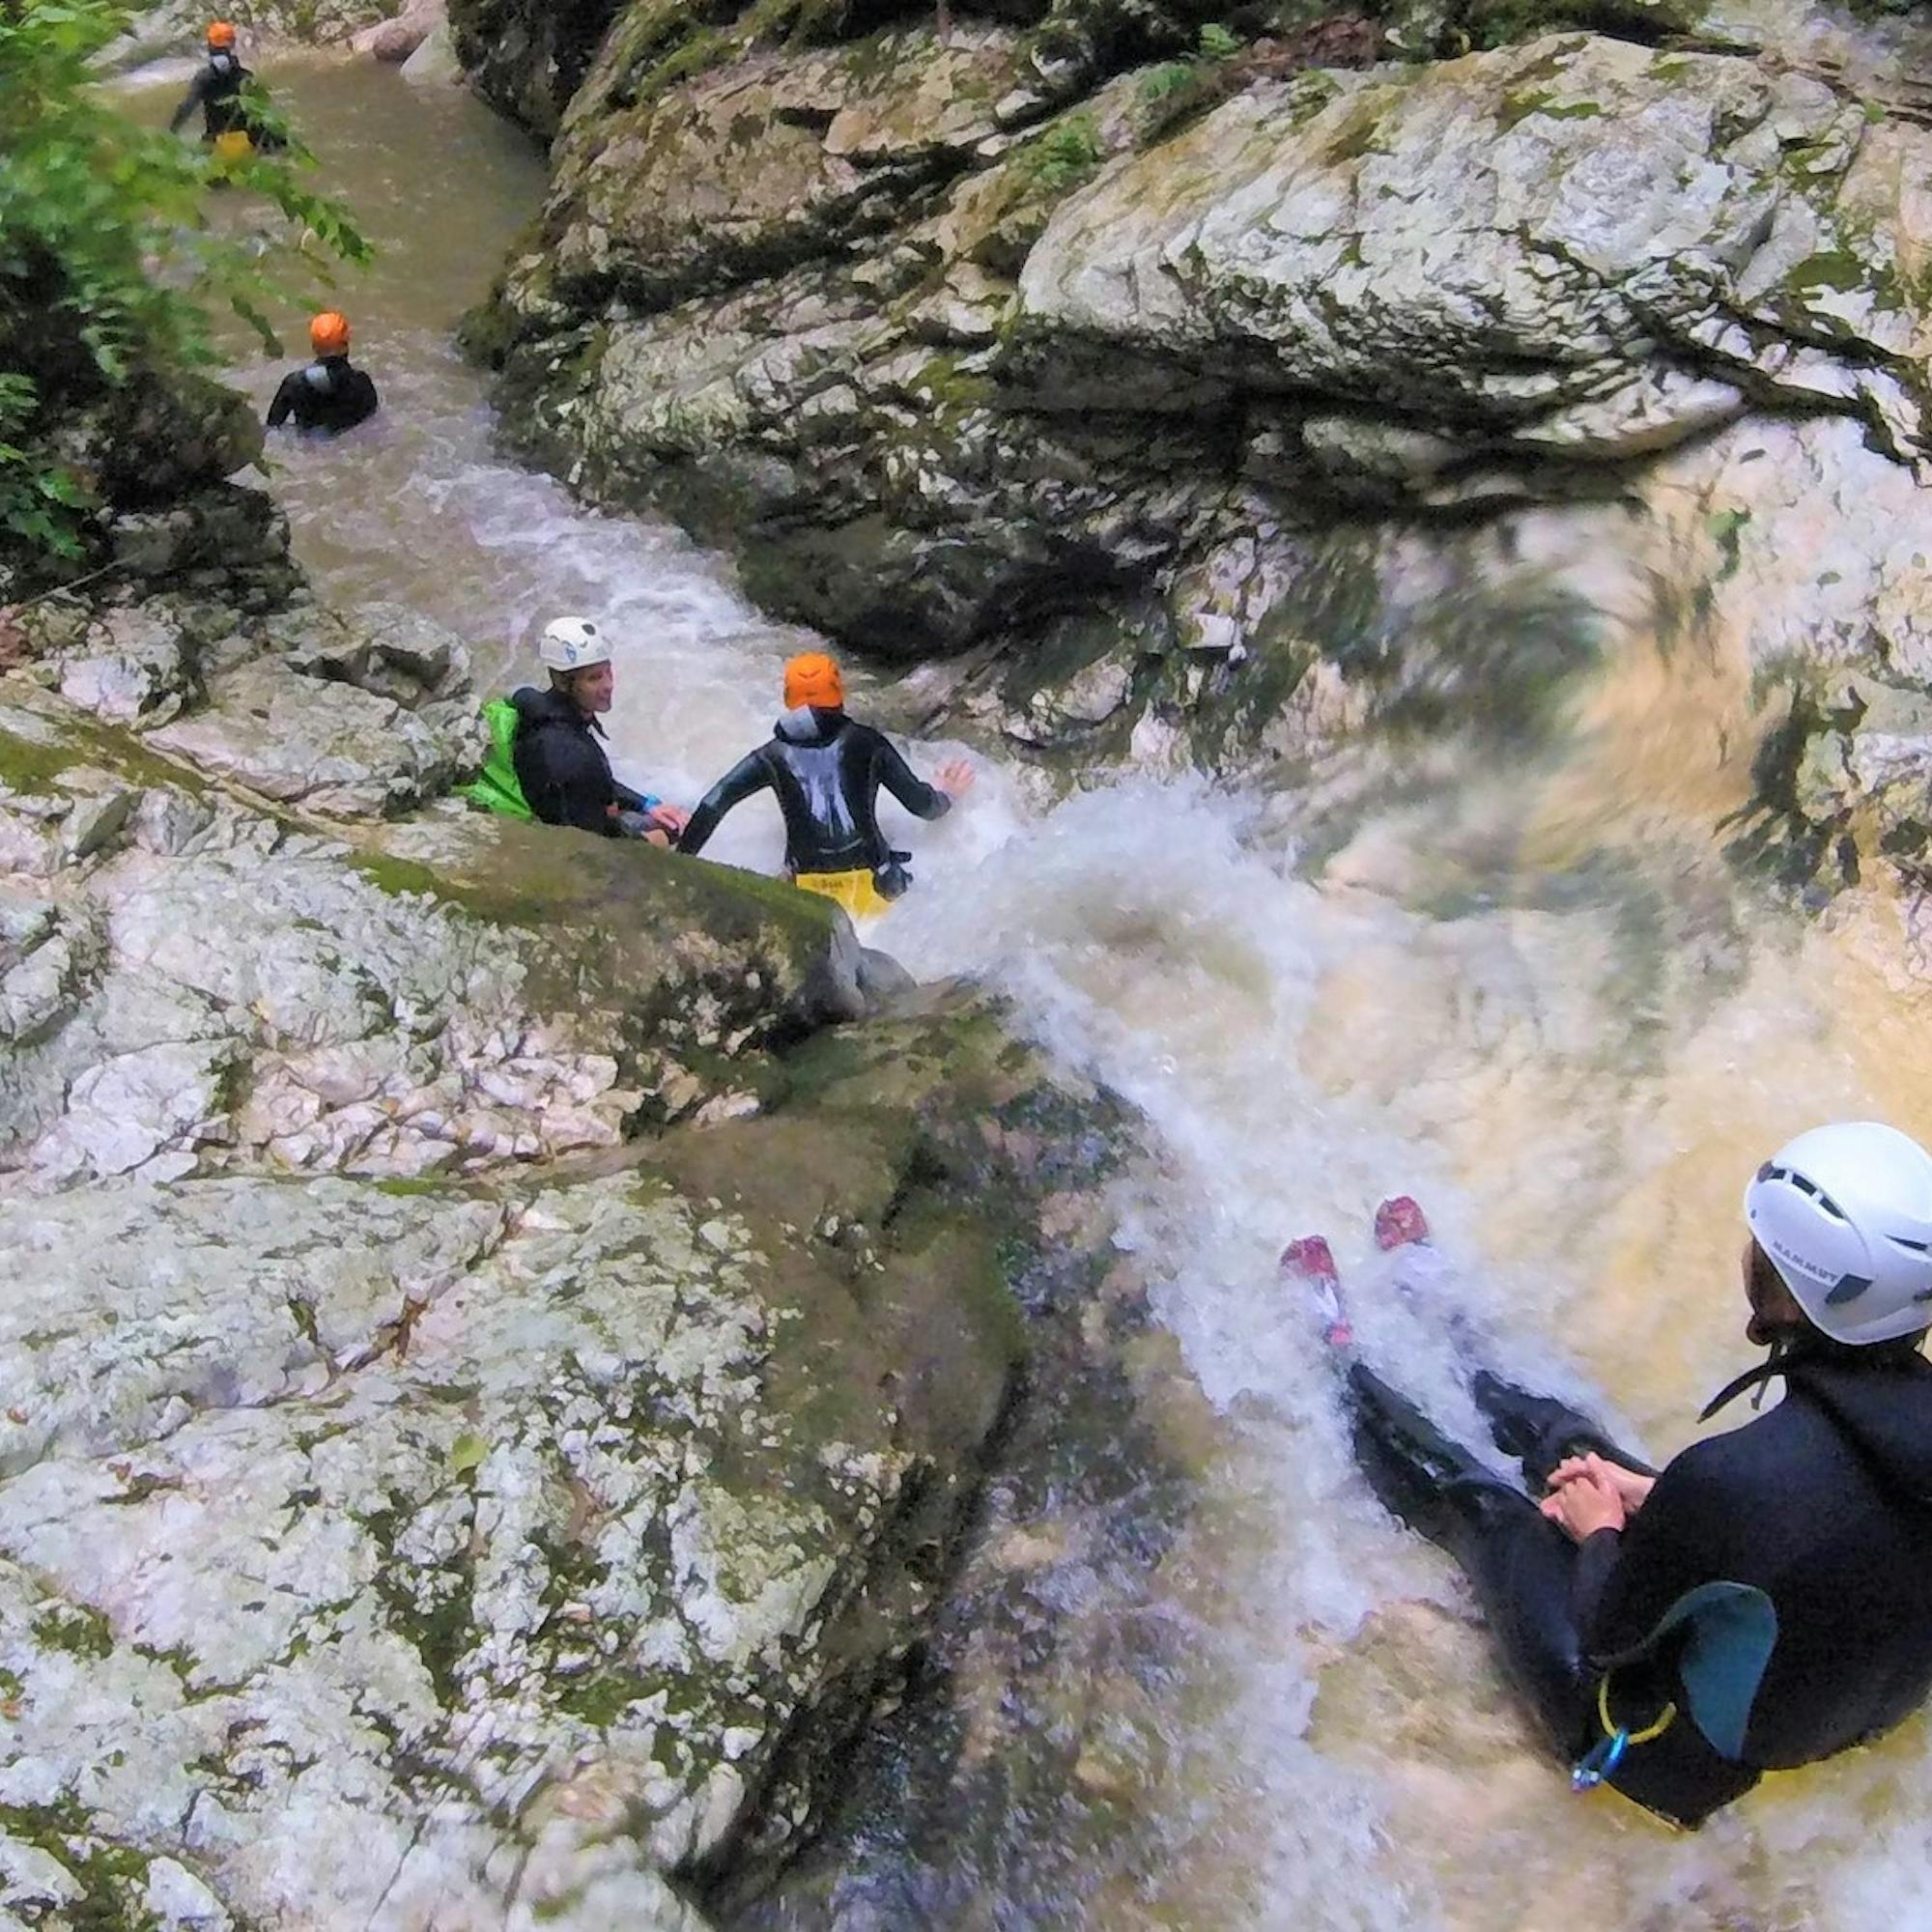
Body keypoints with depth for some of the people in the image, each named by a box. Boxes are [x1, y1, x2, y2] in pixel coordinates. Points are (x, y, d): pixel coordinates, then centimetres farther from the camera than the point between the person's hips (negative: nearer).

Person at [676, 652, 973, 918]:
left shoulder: (774, 756, 0)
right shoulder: (866, 743, -1)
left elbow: (713, 804, -8)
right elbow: (922, 805, 2)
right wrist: (947, 795, 25)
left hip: (806, 895, 0)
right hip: (874, 891, 0)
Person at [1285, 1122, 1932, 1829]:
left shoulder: (1727, 1478, -40)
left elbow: (1608, 1636, -22)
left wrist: (1599, 1532, -2)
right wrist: (1657, 1494, 2)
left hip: (1697, 1753, -5)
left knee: (1493, 1515, 15)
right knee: (1572, 1440, 20)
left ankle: (1361, 1392, 43)